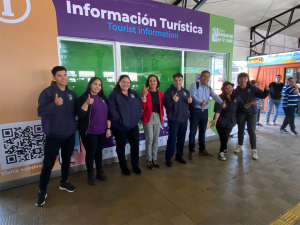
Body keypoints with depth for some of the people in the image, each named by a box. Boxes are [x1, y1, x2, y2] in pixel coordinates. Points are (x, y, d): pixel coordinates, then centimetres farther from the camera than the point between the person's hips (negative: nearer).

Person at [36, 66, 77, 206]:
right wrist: (54, 104, -34)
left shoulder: (72, 94, 6)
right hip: (54, 135, -5)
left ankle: (64, 183, 37)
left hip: (70, 134, 5)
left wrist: (74, 126, 4)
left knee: (67, 160, 17)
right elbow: (40, 112, -19)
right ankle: (42, 191, 22)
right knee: (48, 163, 3)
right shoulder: (47, 92, -9)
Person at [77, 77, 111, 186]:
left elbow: (108, 114, 11)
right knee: (90, 153, 6)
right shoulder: (83, 98, -8)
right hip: (89, 132, -5)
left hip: (102, 131, 5)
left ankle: (100, 172, 32)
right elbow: (80, 115, -17)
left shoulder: (103, 98, 9)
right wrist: (87, 103, -29)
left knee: (99, 151, 16)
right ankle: (90, 174, 25)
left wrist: (108, 128, 7)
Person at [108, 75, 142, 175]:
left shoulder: (134, 93, 11)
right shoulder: (114, 94, -7)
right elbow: (112, 110, -16)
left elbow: (140, 105, 10)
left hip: (133, 125, 5)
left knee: (135, 145, 11)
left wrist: (139, 116, -2)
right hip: (119, 126, -4)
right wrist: (119, 120, -21)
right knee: (121, 146, 11)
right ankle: (124, 167, 29)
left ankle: (135, 165, 31)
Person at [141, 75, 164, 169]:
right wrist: (144, 95, -22)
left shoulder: (160, 93, 7)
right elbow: (143, 107, -11)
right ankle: (149, 160, 15)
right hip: (148, 118, -4)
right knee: (149, 139, -3)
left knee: (156, 140, 10)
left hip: (158, 118, 4)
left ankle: (154, 159, 24)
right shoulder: (145, 92, -4)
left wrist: (162, 118, 10)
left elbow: (161, 107, 12)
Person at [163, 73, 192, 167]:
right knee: (172, 138, -4)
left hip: (184, 118, 6)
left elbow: (190, 103, 20)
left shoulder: (186, 92, 12)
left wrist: (190, 101, -2)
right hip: (174, 119, -5)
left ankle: (179, 156, 28)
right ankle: (168, 158, 8)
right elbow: (165, 104, -15)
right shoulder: (169, 91, -5)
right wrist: (172, 100, -33)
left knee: (181, 138, 12)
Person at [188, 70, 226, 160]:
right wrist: (200, 102, -38)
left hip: (205, 112, 6)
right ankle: (191, 151, 13)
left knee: (202, 132, 16)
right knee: (193, 132, 0)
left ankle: (202, 150, 31)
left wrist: (222, 102, -26)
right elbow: (193, 95, -19)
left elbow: (215, 96, -5)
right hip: (195, 111, -5)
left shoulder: (209, 88, 13)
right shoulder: (194, 85, -2)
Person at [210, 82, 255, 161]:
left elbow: (243, 106, -3)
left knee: (225, 136, 7)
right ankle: (224, 149, 25)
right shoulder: (220, 98, -13)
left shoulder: (236, 98, 0)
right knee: (223, 137, 4)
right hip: (221, 121, -3)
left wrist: (250, 103, -22)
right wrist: (215, 120, -37)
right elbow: (218, 110, -23)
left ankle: (222, 151, 27)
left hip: (231, 121, 3)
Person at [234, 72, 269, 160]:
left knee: (251, 131, -2)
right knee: (240, 130, 13)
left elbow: (261, 95, -2)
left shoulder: (252, 88, -3)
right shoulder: (236, 90, -2)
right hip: (240, 113, 2)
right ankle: (240, 146, 30)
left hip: (251, 113, -1)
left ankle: (254, 150, 7)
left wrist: (266, 90, -21)